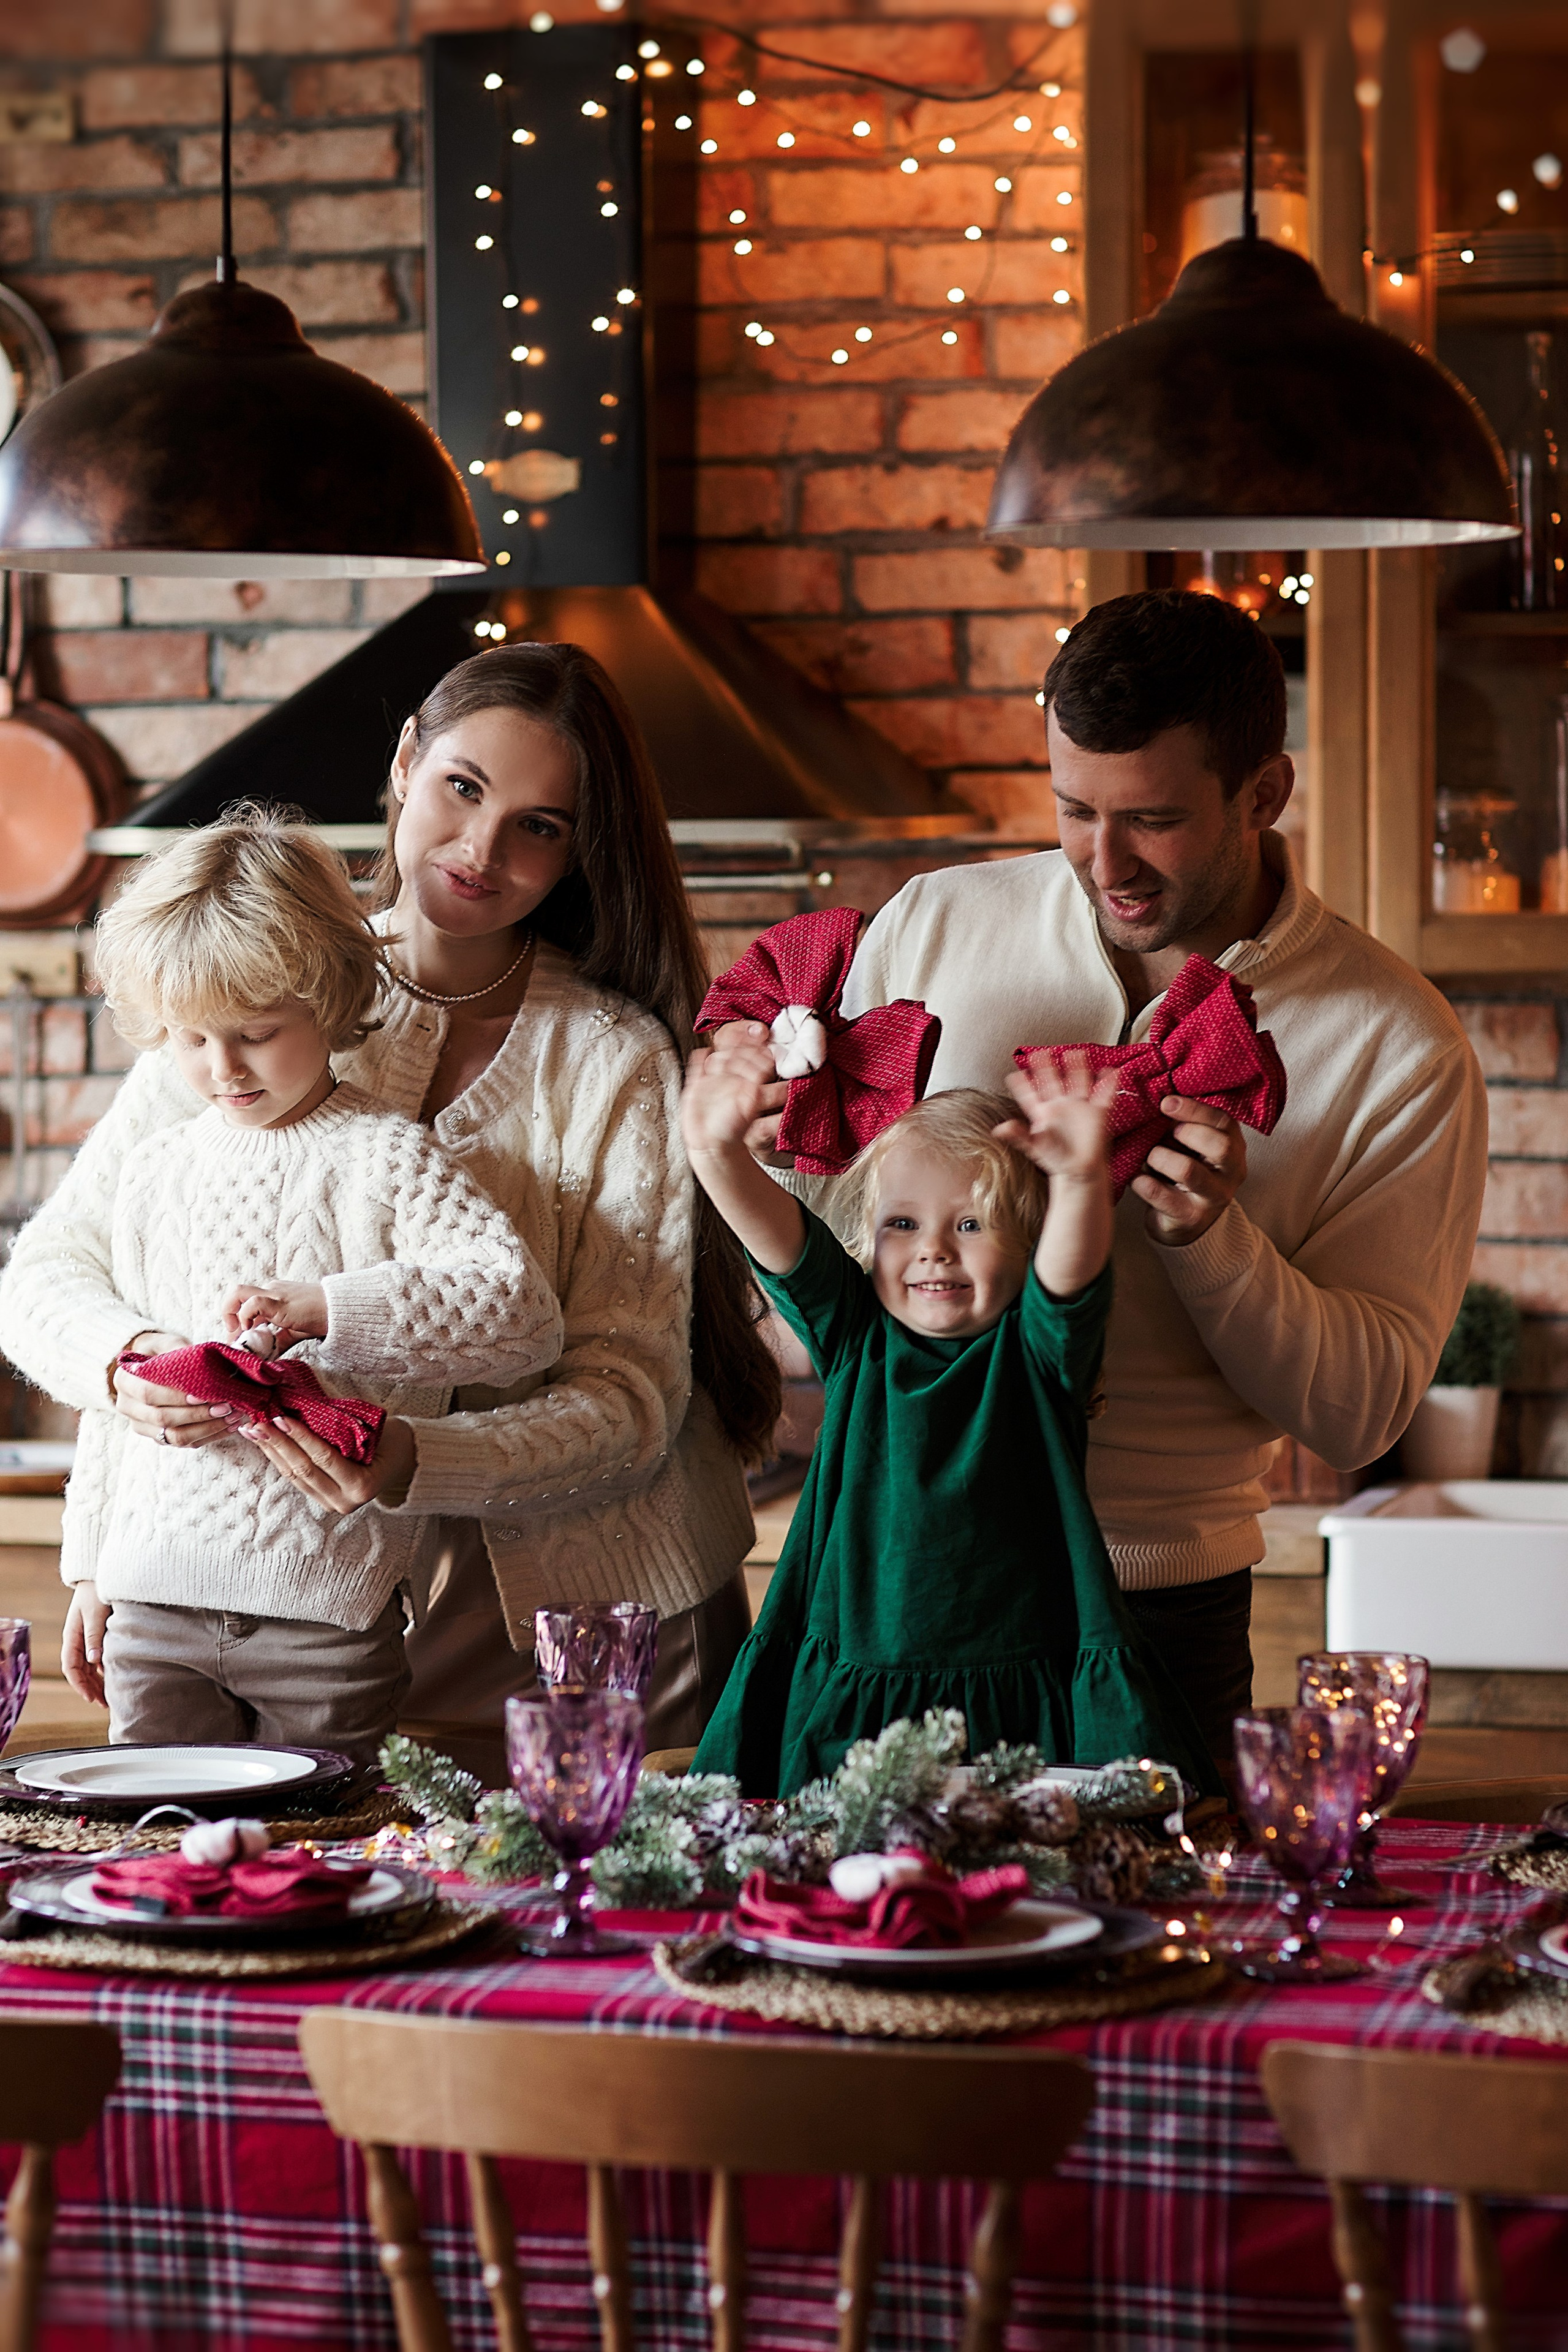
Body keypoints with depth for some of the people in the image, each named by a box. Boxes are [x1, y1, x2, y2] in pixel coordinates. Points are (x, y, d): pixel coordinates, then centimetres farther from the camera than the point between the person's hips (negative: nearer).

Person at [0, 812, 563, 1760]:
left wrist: (326, 1307, -26)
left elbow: (526, 1311, -18)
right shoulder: (154, 1168, 12)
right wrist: (90, 1566, 19)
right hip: (154, 1599, 4)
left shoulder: (385, 1160, -5)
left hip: (331, 1609, -4)